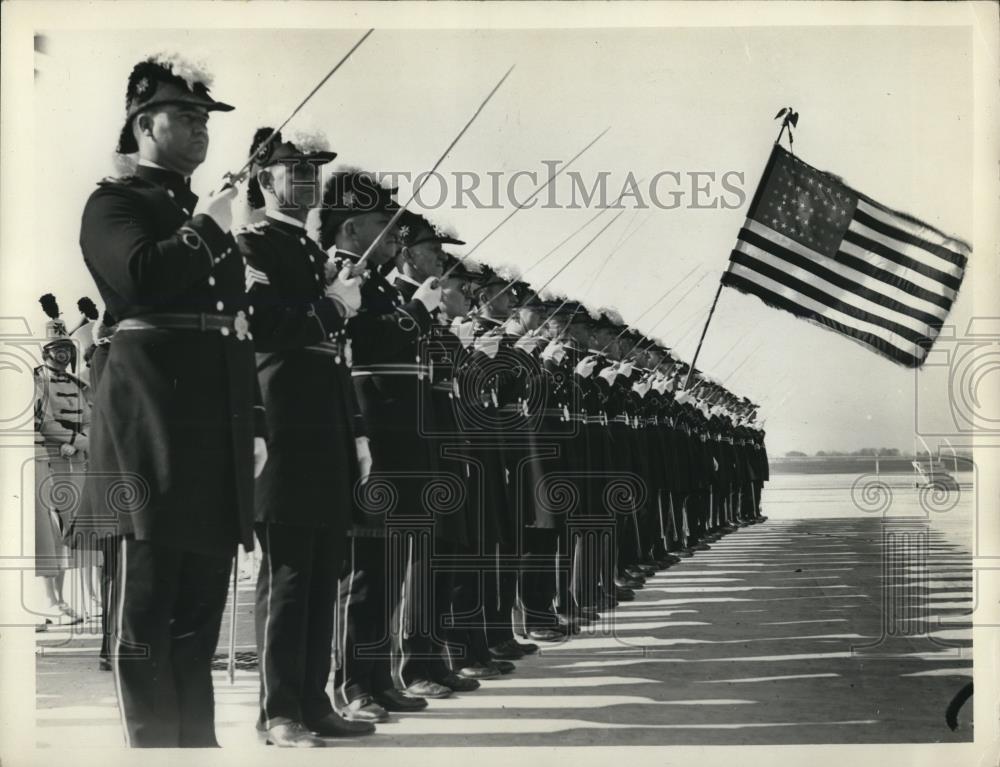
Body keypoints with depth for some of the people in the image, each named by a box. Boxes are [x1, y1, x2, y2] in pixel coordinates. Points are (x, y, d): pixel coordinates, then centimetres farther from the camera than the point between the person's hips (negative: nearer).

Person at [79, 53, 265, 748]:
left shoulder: (208, 217, 24)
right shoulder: (115, 201, 2)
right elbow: (142, 276, -20)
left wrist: (254, 423, 16)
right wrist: (204, 230, -6)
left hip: (219, 422, 7)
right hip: (155, 419, -7)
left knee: (201, 606, 8)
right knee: (149, 604, -4)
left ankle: (198, 739, 13)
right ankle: (153, 741, 1)